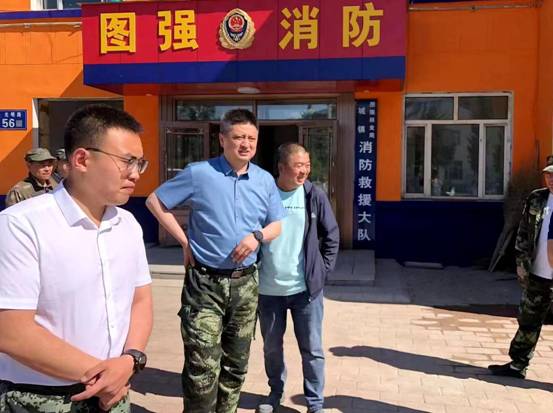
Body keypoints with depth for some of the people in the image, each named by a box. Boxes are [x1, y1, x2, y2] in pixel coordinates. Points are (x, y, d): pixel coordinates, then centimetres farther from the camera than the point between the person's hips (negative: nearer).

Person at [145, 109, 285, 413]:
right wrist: (184, 241, -5)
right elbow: (155, 201, 1)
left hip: (244, 284, 4)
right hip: (204, 283, -4)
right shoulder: (198, 174, -7)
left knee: (236, 364, 16)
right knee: (203, 367, -8)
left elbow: (276, 225, 12)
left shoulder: (265, 180, 4)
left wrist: (257, 236, -11)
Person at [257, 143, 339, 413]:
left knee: (312, 349, 7)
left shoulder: (315, 196, -3)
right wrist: (252, 273, 1)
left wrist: (323, 270, 1)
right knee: (271, 347, 17)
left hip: (306, 288, 0)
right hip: (268, 289, 1)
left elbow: (332, 236, 5)